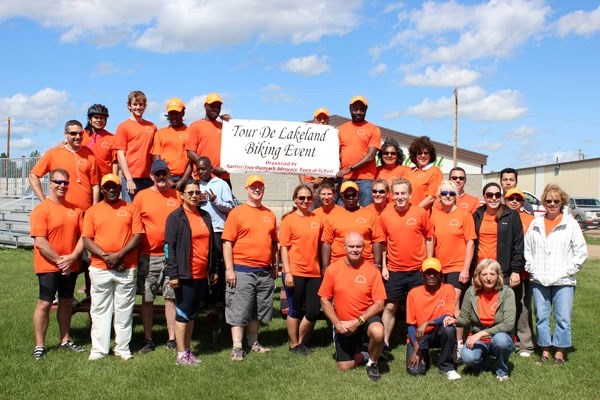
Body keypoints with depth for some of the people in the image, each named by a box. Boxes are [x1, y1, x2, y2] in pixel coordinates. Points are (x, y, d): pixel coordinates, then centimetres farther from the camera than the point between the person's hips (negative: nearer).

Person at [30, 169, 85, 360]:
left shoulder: (75, 209, 8)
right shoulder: (41, 210, -9)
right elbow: (40, 242, -15)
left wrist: (72, 257, -9)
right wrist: (59, 260, -15)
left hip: (70, 267, 6)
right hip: (48, 267, -5)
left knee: (66, 302, 14)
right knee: (44, 303, -2)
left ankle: (65, 340, 26)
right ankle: (40, 345, 6)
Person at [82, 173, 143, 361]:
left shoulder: (131, 209, 5)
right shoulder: (92, 211, 8)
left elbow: (138, 236, -2)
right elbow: (87, 240, 2)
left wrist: (119, 255, -13)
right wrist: (106, 256, -12)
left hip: (127, 268, -1)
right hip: (100, 268, 1)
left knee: (124, 310, 5)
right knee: (100, 309, 6)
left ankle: (123, 347, 15)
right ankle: (99, 349, 14)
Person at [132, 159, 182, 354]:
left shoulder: (177, 196, 7)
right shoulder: (142, 196, 2)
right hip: (148, 256, -1)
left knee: (171, 297, 4)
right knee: (147, 299, 5)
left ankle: (172, 339, 12)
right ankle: (148, 340, 15)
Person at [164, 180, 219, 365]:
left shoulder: (205, 216, 12)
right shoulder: (175, 217, -7)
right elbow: (169, 246, -12)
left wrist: (214, 269, 14)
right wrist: (173, 274, -17)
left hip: (202, 274, 6)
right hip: (185, 274, -6)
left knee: (192, 313, 14)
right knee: (183, 313, 0)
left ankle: (188, 349, 22)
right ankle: (181, 354, 8)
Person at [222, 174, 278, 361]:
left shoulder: (270, 214, 11)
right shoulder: (237, 212, -4)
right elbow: (227, 242, -8)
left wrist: (274, 266, 14)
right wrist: (229, 269, -13)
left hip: (265, 272, 5)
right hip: (242, 270, -5)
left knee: (259, 311, 13)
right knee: (239, 310, -2)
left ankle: (254, 343, 26)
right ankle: (237, 347, 4)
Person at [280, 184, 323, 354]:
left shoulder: (317, 219, 8)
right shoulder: (288, 219, -4)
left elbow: (320, 245, 13)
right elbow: (284, 247, -6)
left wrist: (323, 269, 10)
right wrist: (287, 272, -12)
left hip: (314, 273, 4)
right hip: (295, 273, -4)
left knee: (314, 311, 6)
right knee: (295, 311, 7)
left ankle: (302, 342, 26)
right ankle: (294, 345, 22)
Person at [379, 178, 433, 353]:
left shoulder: (421, 213, -5)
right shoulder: (385, 215, -2)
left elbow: (429, 238, 3)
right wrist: (383, 266, 1)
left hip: (417, 270, -1)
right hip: (394, 271, 1)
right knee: (390, 307, 5)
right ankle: (385, 343, 14)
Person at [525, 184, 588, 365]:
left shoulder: (571, 224, -1)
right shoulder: (535, 224, 9)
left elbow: (581, 252, -2)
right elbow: (527, 249, 11)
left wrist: (567, 270, -8)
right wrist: (532, 268, 0)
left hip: (563, 282, -3)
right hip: (539, 281, 3)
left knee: (562, 318, -1)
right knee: (541, 317, 8)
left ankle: (559, 353, 13)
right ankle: (545, 352, 20)